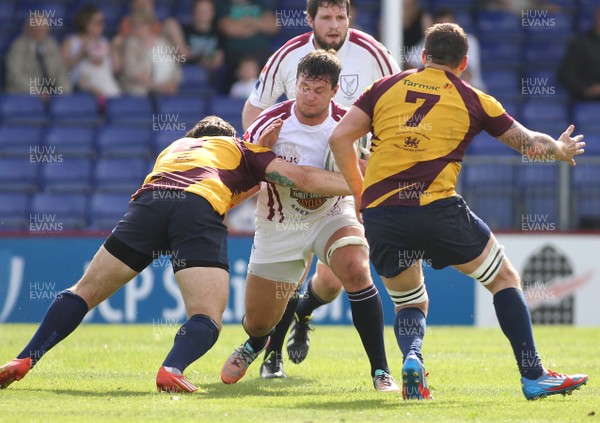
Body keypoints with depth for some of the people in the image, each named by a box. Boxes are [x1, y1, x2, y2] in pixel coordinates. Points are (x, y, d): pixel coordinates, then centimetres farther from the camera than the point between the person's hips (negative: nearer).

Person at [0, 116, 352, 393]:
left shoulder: (175, 147, 42)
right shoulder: (241, 150, 32)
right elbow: (301, 178, 23)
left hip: (149, 201, 4)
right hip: (200, 209, -3)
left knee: (86, 292, 13)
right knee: (207, 321, -6)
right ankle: (173, 368, -36)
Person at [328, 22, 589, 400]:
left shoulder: (386, 87, 15)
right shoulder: (473, 101, 11)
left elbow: (340, 138, 9)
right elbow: (530, 143, 19)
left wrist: (360, 192, 20)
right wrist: (561, 150, 40)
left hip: (378, 213, 3)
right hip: (437, 209, -2)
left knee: (411, 303, 23)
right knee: (505, 280, 18)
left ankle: (411, 356, -9)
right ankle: (533, 376, 13)